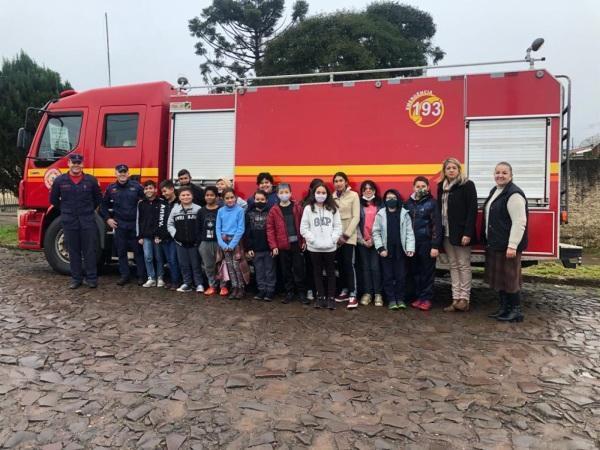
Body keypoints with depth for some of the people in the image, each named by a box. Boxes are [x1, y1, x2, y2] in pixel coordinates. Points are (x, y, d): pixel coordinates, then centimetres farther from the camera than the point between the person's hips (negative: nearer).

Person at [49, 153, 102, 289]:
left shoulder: (91, 180, 1)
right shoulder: (60, 180, 2)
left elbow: (98, 198, 14)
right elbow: (54, 199, 14)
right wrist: (65, 211, 14)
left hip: (88, 220, -1)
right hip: (69, 221, 1)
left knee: (90, 251, 2)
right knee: (73, 251, 8)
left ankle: (91, 278, 11)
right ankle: (76, 278, 18)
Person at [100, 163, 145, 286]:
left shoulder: (136, 186, -2)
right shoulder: (111, 188, 6)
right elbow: (104, 205, 18)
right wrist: (107, 218, 9)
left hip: (135, 224, -2)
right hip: (119, 225, 3)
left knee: (138, 250, 3)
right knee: (121, 251, 8)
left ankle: (141, 276, 10)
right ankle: (125, 275, 18)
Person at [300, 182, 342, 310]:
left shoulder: (333, 209, 5)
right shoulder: (308, 209, 1)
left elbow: (338, 227, 2)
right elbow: (303, 228, -2)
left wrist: (332, 240, -10)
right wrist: (313, 240, -10)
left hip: (330, 247, 1)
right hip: (314, 248, 0)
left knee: (331, 272, 7)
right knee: (317, 273, 10)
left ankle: (331, 297, 15)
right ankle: (320, 297, 20)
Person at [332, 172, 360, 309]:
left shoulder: (353, 195, -3)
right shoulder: (332, 197, 7)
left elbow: (356, 217, -7)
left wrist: (346, 235, -12)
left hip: (349, 236, -4)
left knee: (349, 264, -8)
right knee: (340, 264, 10)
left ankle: (353, 295, -4)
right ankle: (344, 291, 21)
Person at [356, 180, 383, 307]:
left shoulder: (380, 204, 5)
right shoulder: (359, 205, 8)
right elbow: (356, 223, 3)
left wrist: (374, 239, -9)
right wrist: (361, 240, -6)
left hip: (376, 241, -1)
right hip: (362, 241, 2)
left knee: (375, 267, -5)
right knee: (365, 267, 5)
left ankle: (378, 294, 4)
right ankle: (367, 293, 11)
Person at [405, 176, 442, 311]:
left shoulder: (432, 203, -4)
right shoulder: (408, 203, 9)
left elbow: (437, 225, -8)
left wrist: (435, 246, -13)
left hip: (427, 243, -4)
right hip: (412, 243, 4)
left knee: (428, 271, 2)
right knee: (415, 271, 10)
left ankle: (426, 298, 10)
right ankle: (418, 296, 20)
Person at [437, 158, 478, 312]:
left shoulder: (467, 185, -6)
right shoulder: (442, 186, 12)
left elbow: (472, 210, -11)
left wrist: (468, 233, -18)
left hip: (461, 233, -6)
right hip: (446, 233, 6)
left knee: (464, 265, 2)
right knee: (453, 266, 10)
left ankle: (464, 299, 8)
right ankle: (456, 299, 15)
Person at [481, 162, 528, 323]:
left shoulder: (514, 194, -15)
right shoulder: (494, 191, 15)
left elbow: (519, 222, -22)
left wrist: (512, 245, -25)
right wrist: (488, 240, 21)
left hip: (507, 245, -9)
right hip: (494, 244, 9)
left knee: (510, 278, -1)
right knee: (498, 277, 15)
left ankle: (516, 311, 10)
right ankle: (504, 308, 25)